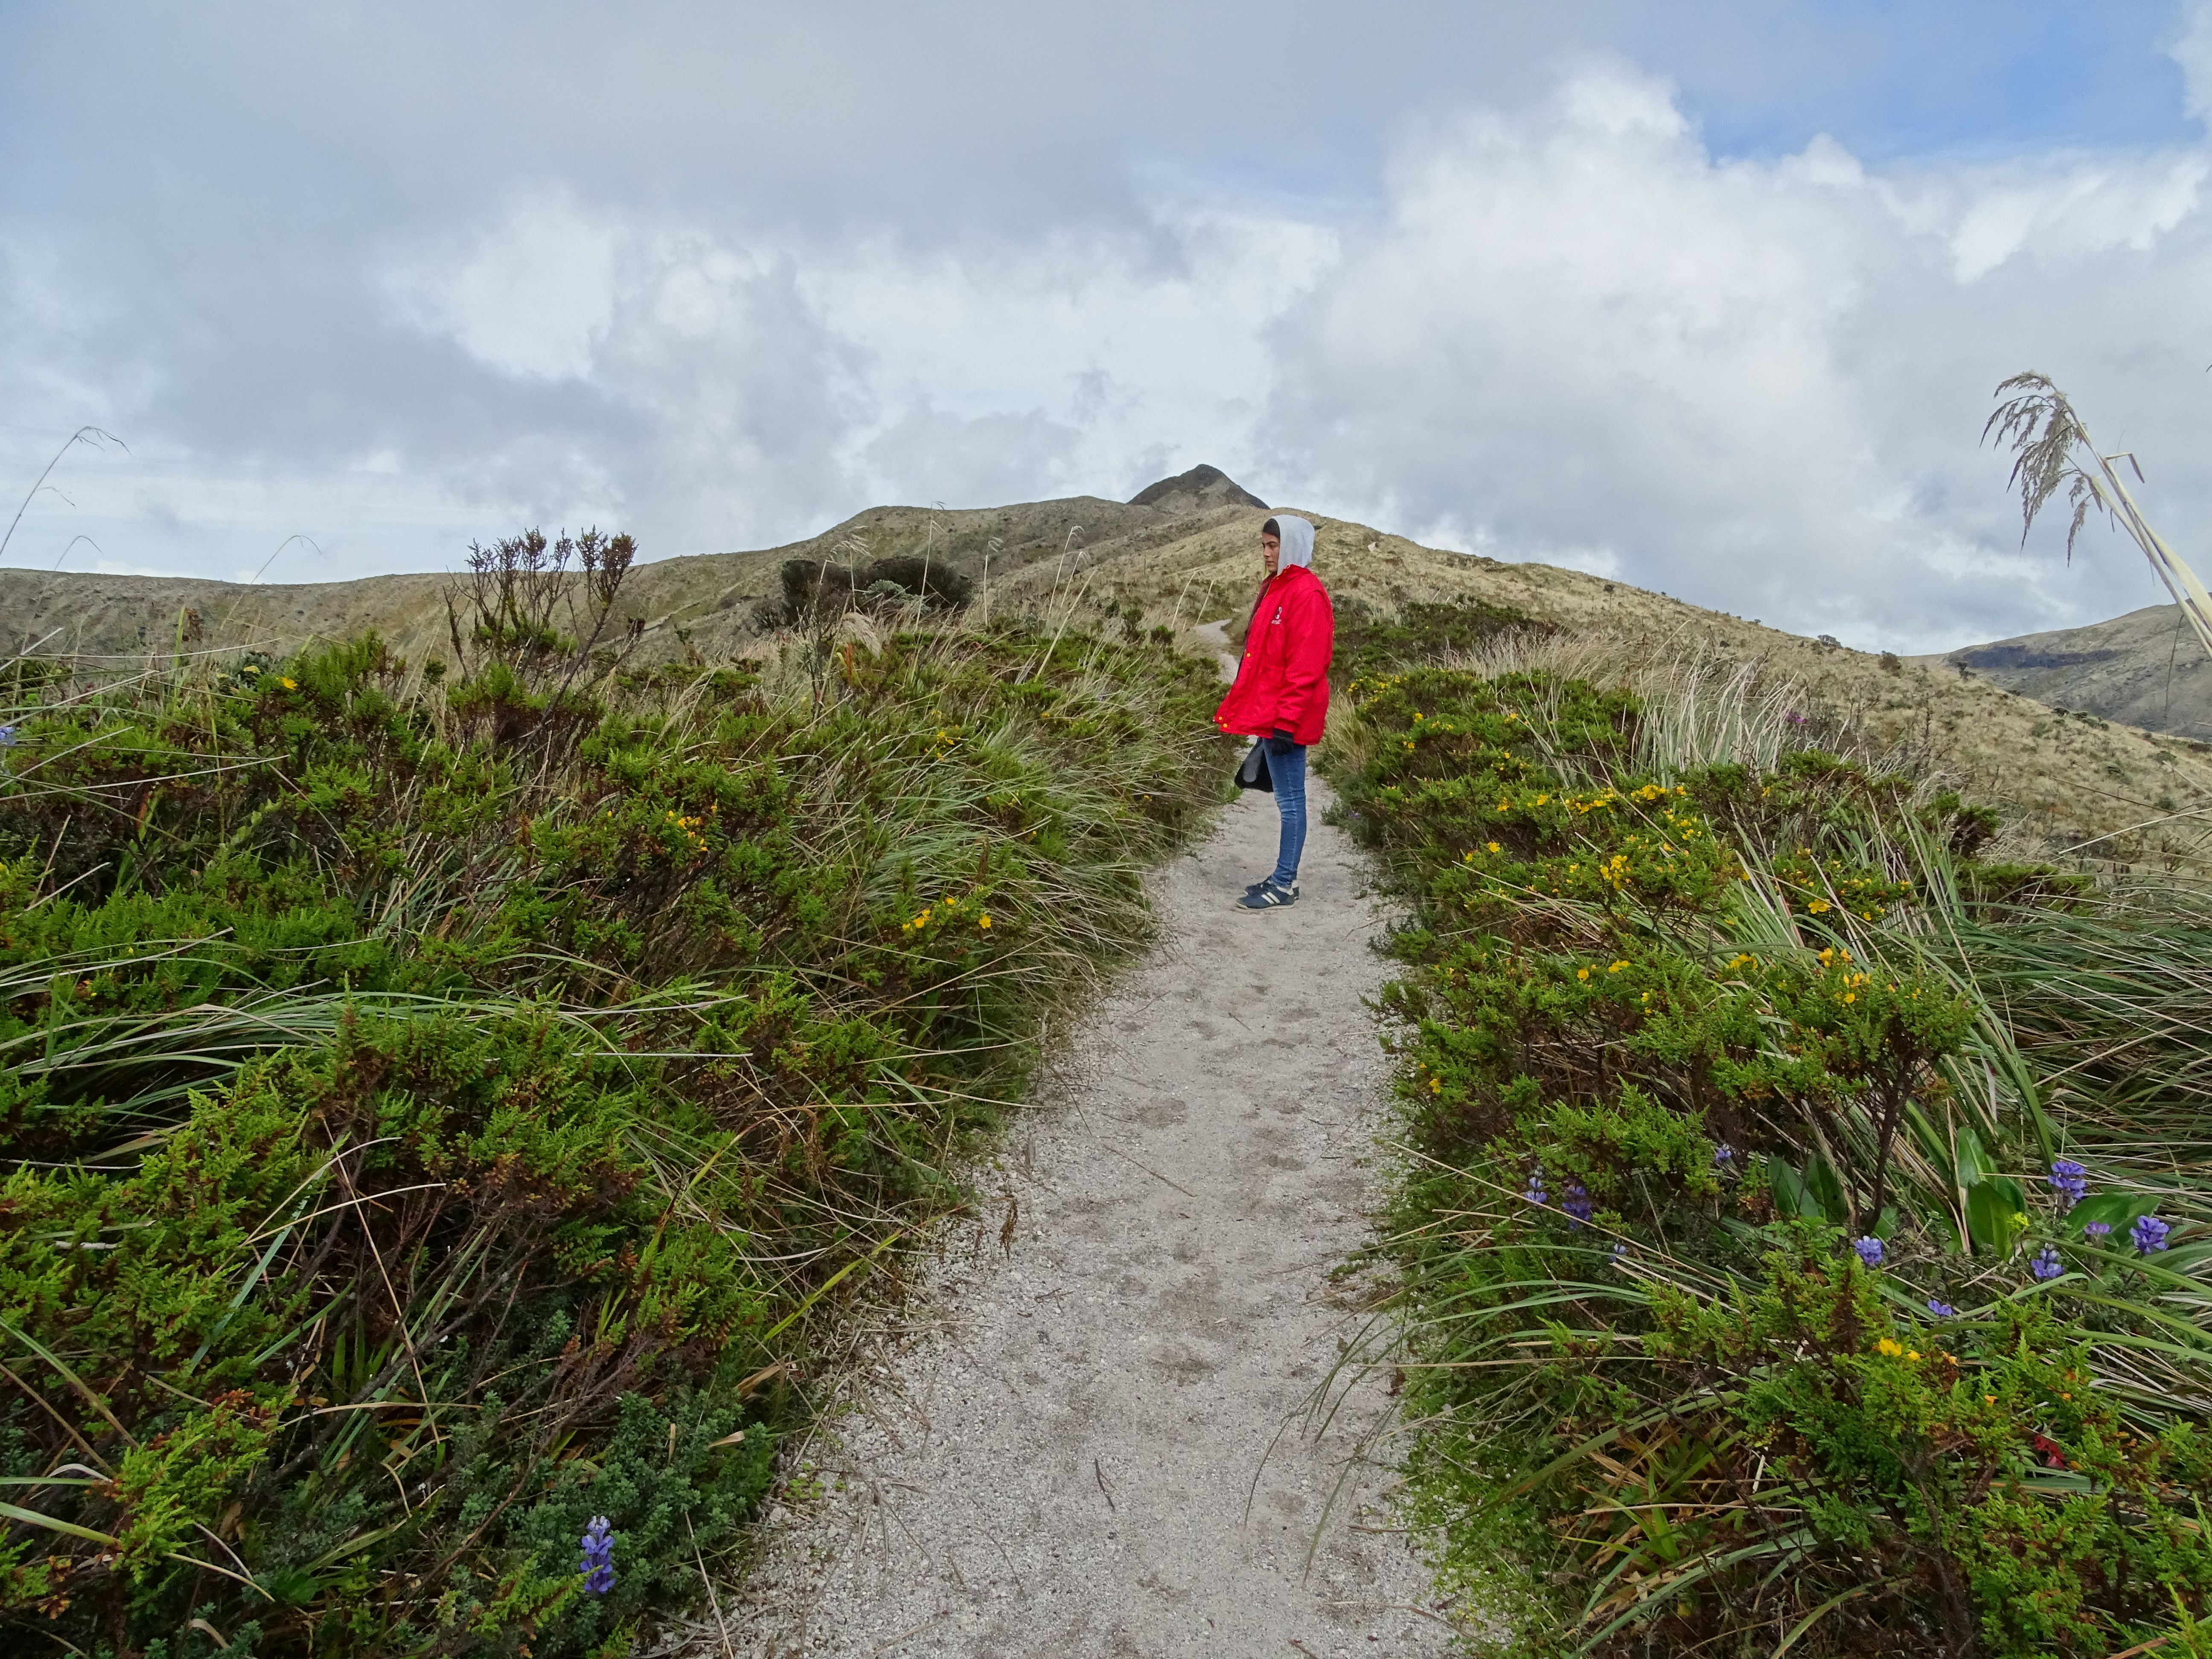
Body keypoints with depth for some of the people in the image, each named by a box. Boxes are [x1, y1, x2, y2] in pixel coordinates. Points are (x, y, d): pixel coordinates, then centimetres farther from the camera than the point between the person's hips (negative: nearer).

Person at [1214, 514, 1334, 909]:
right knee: (1285, 797, 14)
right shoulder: (1277, 588, 15)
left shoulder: (1306, 593, -14)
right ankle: (1283, 874, 23)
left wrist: (1286, 721, -22)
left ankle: (1285, 886, 5)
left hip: (1287, 717, -9)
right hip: (1269, 713, 9)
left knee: (1290, 799, -2)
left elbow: (1306, 665, -19)